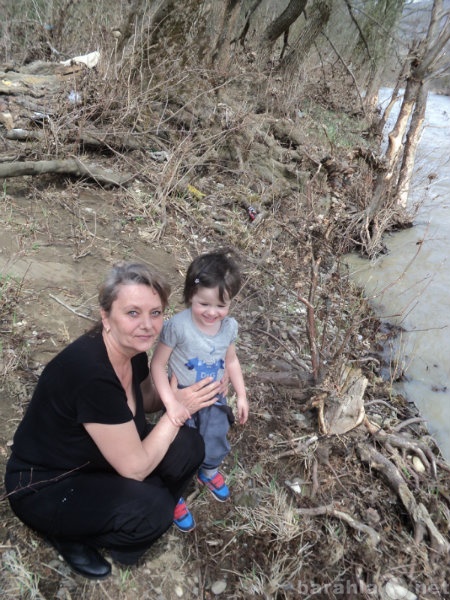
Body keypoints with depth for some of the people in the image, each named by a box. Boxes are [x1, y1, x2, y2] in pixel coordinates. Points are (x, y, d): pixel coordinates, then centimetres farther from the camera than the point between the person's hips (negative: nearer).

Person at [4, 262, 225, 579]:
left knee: (188, 446, -10)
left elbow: (145, 398, 11)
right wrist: (180, 407, -19)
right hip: (45, 487, -7)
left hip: (97, 459, 7)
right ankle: (69, 534, 2)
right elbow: (135, 467, -27)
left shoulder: (132, 350, -12)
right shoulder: (92, 374, -36)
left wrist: (185, 390, -6)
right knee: (152, 509, -25)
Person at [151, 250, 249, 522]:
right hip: (182, 400, -4)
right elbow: (157, 364, -22)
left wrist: (242, 396, 7)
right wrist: (171, 402, -28)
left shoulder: (230, 326, -12)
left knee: (216, 449, 18)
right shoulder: (178, 325, -29)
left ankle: (209, 472, 54)